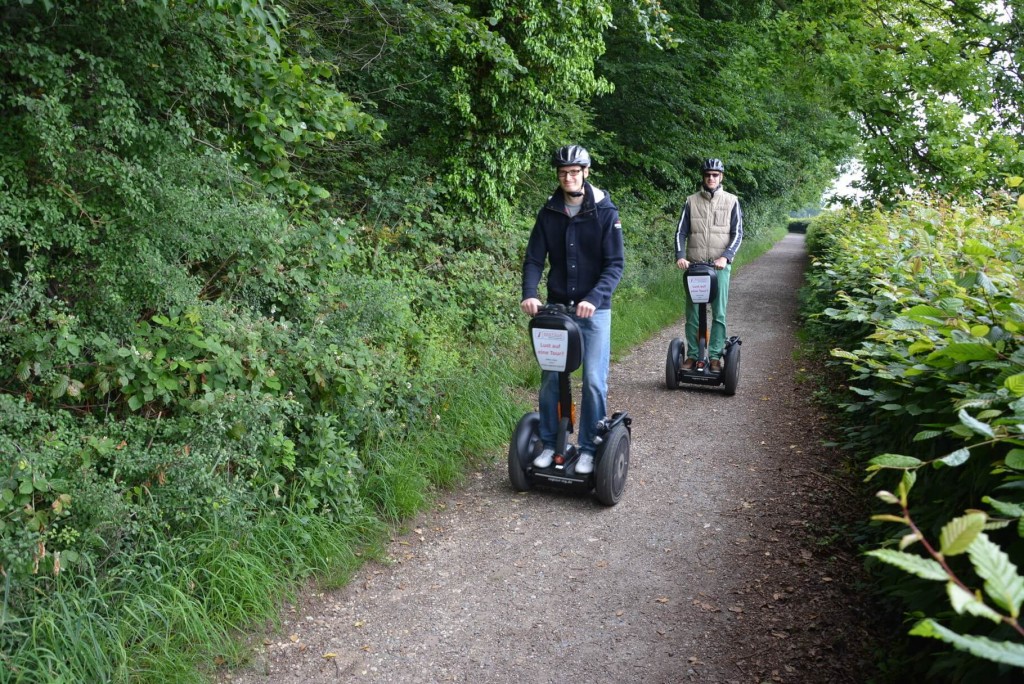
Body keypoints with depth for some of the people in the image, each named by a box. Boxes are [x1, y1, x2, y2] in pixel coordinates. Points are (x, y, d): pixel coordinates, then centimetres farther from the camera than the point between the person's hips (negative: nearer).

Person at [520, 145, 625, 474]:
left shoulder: (605, 212, -7)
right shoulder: (549, 212, 2)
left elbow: (615, 263, -11)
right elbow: (534, 258, 0)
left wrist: (593, 299, -25)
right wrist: (529, 294, -18)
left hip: (594, 309, -3)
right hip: (557, 306, 3)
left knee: (594, 380, -3)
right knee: (550, 377, 5)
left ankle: (589, 448, 11)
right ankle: (549, 443, 20)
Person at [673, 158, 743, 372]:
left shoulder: (731, 201, 5)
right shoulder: (691, 201, 8)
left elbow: (737, 233, 2)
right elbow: (681, 231, 5)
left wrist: (726, 257, -13)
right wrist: (680, 256, -10)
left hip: (720, 266, -1)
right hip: (694, 265, 1)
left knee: (719, 313, -2)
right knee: (692, 313, 4)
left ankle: (715, 357, 4)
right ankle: (692, 355, 11)